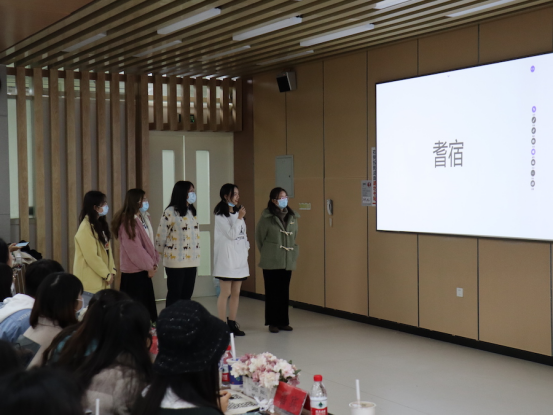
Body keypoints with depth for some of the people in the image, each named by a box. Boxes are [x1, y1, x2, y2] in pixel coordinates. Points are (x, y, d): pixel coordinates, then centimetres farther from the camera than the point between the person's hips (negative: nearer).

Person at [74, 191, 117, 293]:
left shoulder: (100, 224, 12)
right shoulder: (85, 228, -16)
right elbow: (91, 256, -19)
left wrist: (111, 270, 3)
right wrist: (107, 274, -12)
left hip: (101, 279, 9)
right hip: (91, 280, -8)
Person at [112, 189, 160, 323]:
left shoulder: (140, 218, 13)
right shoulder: (129, 221, -16)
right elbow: (134, 247, -18)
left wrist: (154, 261, 3)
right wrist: (149, 266, -13)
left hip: (142, 268, 9)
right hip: (135, 271, -9)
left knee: (146, 302, 11)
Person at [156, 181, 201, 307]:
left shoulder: (192, 212, 13)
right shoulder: (170, 212, -11)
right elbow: (161, 236, -9)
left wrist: (196, 254, 14)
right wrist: (164, 254, 3)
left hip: (191, 261, 7)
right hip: (176, 261, -7)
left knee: (187, 295, 10)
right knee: (174, 295, 1)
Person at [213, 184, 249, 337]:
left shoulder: (237, 212, 15)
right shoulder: (220, 215, -8)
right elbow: (232, 234, -15)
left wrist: (246, 249, 11)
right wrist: (239, 218, -15)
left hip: (239, 257, 7)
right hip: (227, 258, -7)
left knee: (236, 293, 8)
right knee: (226, 293, -5)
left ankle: (232, 323, 14)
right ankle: (223, 325, -1)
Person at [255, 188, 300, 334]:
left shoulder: (292, 217, 7)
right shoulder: (266, 218, -8)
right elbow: (259, 238, 0)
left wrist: (293, 254, 11)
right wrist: (267, 254, 8)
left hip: (288, 261, 4)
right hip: (271, 262, -4)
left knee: (284, 292, 9)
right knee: (272, 292, 2)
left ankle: (283, 321, 16)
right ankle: (272, 322, 9)